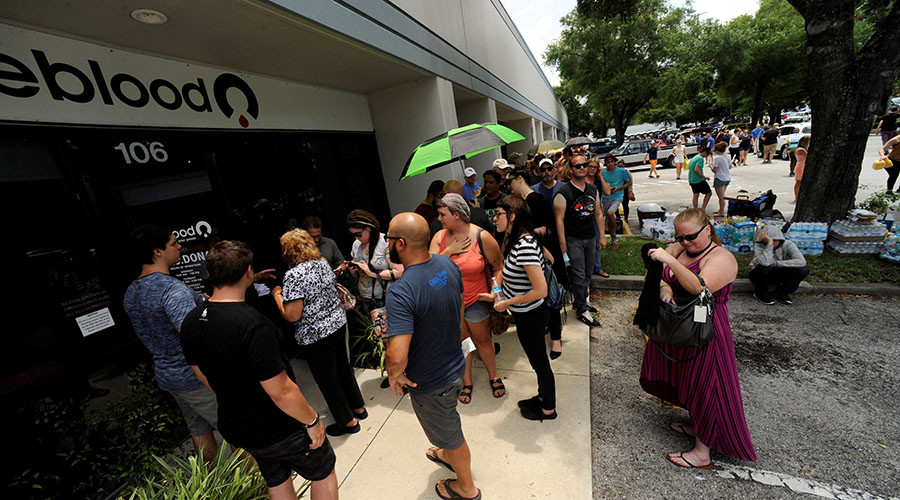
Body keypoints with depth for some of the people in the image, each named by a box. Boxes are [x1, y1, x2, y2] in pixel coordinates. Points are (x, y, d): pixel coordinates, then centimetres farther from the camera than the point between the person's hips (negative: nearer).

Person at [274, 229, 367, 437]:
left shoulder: (294, 275, -22)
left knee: (327, 381, 12)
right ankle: (358, 407, 42)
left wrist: (277, 294, -8)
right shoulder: (323, 263, 2)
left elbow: (292, 315, -21)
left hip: (315, 336, -7)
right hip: (338, 324, 8)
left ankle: (348, 422, 29)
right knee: (343, 369, 24)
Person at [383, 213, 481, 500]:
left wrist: (394, 374, -18)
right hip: (455, 366, 7)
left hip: (430, 384, -7)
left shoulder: (401, 292, -36)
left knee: (450, 436, 22)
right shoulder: (447, 264, -11)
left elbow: (397, 357, -41)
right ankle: (448, 455, 66)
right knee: (446, 420, 36)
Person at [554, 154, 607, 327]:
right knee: (579, 275, -3)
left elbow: (598, 213, 14)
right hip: (573, 239, -6)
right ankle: (581, 310, 10)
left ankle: (580, 301, 32)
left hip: (591, 237, 7)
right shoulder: (563, 193, -13)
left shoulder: (593, 189, 8)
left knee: (587, 274, 15)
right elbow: (559, 219, -15)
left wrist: (602, 236, 9)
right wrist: (563, 245, -17)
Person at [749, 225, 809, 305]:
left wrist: (774, 263, -32)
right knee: (763, 268, -37)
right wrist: (769, 242, -39)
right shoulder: (759, 246, -22)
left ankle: (781, 293, 3)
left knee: (803, 270, -22)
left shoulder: (787, 244, -13)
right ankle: (761, 293, -7)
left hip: (778, 276, 3)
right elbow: (765, 263, -42)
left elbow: (802, 261, -28)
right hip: (761, 275, -3)